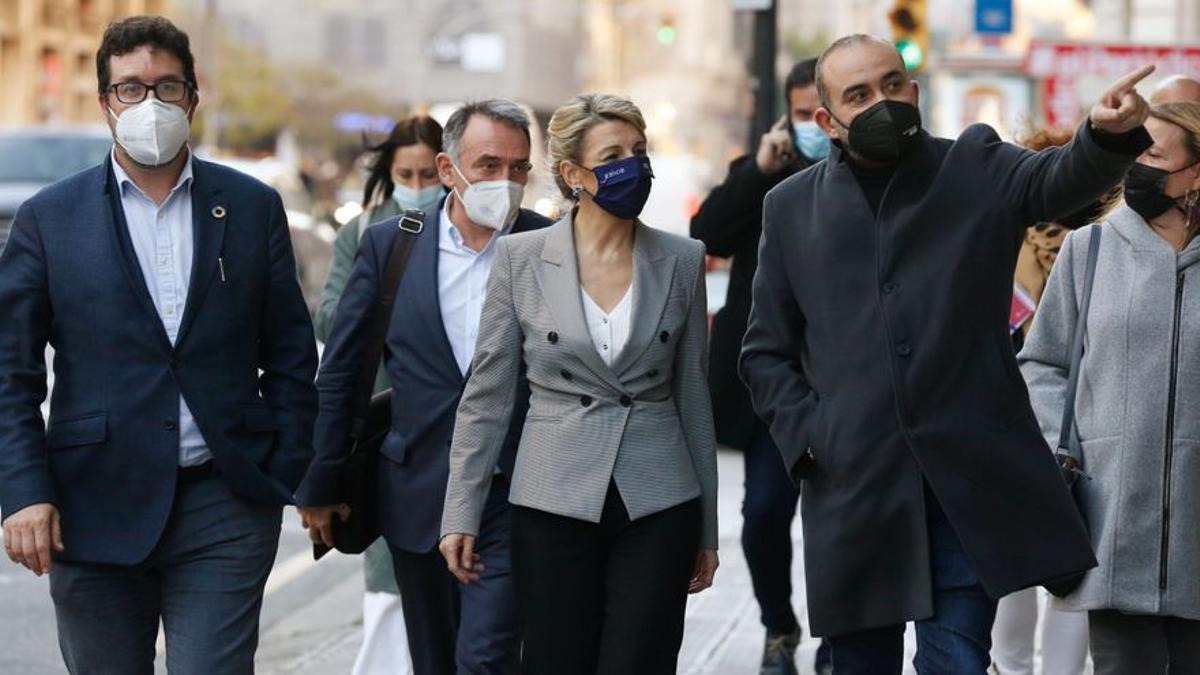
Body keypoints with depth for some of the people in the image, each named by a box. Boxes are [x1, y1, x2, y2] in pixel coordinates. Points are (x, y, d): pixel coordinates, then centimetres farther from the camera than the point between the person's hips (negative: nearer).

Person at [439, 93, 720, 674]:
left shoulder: (681, 261, 4)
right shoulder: (521, 259, -1)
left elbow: (692, 395, 9)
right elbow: (487, 394, 2)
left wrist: (707, 530, 10)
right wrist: (461, 515, -1)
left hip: (657, 508, 1)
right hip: (555, 502, -1)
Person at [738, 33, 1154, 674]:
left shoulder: (978, 169, 5)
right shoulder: (792, 207, 9)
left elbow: (1063, 178, -17)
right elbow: (765, 353, 13)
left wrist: (1110, 135, -39)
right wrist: (806, 438, -2)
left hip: (970, 488, -2)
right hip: (853, 491, 2)